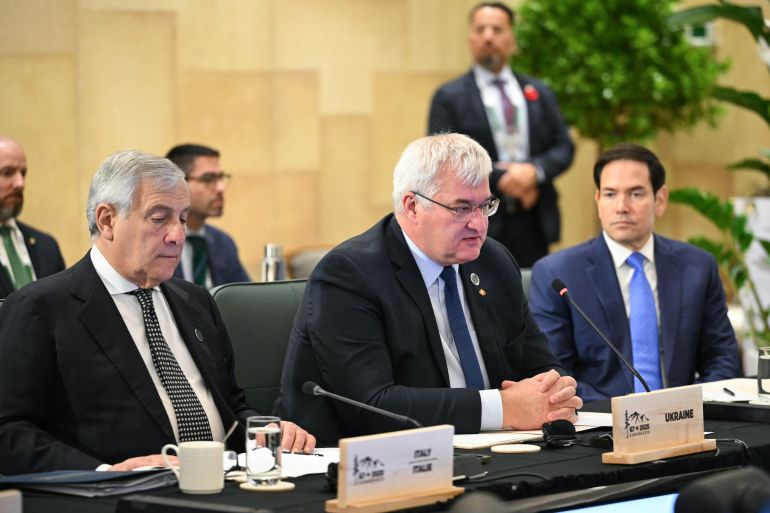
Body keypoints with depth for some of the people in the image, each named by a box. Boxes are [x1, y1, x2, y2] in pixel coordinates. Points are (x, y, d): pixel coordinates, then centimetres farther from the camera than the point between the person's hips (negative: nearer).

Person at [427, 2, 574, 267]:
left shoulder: (540, 93, 14)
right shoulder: (449, 97, 2)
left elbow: (564, 147, 10)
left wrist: (535, 171, -11)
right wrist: (500, 178, -14)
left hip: (534, 222, 4)